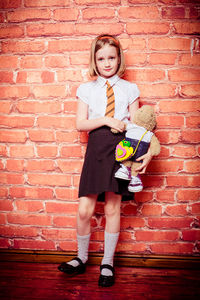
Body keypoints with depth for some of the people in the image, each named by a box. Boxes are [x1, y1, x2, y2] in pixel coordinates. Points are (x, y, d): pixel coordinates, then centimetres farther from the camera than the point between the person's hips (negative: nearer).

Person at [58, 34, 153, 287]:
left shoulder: (129, 89, 10)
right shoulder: (87, 89, 12)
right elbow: (80, 124, 5)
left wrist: (147, 151, -8)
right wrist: (105, 120, -11)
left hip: (121, 148, 0)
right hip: (96, 148, 1)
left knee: (112, 208, 4)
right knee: (84, 210, 0)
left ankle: (107, 264, 23)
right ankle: (81, 259, 26)